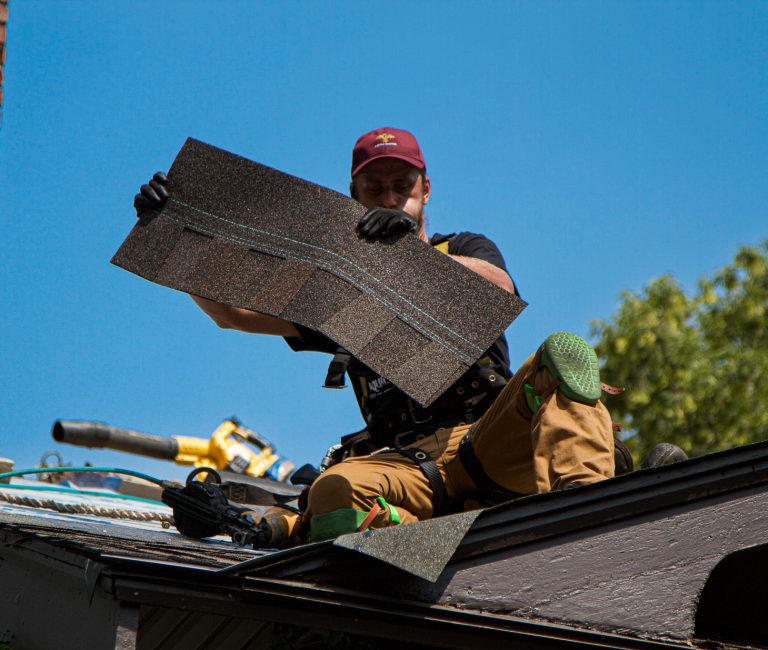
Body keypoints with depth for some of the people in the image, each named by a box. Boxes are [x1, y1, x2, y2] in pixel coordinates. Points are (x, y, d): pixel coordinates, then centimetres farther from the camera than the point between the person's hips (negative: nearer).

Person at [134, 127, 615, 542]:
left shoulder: (466, 250, 25)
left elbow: (499, 288, -1)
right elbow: (229, 311, 20)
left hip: (490, 436, 0)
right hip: (407, 460, 1)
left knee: (564, 353, -29)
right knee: (336, 491, -33)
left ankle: (581, 493, -48)